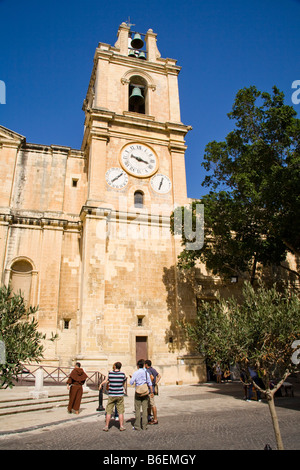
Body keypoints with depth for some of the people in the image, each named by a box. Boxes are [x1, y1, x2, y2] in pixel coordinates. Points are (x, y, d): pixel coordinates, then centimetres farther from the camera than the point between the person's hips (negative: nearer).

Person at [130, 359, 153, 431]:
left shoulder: (135, 373, -6)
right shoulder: (146, 373, 2)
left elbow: (131, 383, -7)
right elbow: (149, 383, 4)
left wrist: (131, 378, 12)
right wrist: (151, 392, 11)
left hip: (138, 392, -3)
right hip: (145, 392, 3)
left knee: (137, 409, 4)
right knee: (145, 409, 7)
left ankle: (137, 426, 6)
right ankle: (144, 426, 10)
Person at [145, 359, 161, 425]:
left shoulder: (147, 370, -15)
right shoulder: (153, 369, 12)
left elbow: (152, 377, -31)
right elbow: (159, 376, 18)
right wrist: (156, 383, 12)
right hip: (153, 388, 10)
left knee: (152, 404, -4)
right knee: (148, 404, 19)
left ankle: (155, 420, 2)